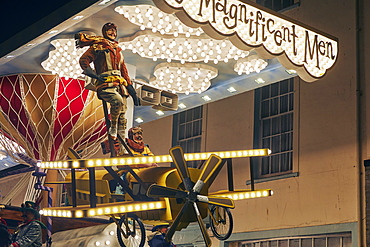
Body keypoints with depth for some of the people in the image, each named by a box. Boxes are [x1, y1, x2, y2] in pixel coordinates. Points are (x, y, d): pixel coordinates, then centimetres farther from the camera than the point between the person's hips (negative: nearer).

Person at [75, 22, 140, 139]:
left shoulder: (118, 50, 27)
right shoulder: (98, 46, 8)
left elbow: (124, 71, 27)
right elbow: (83, 59, 1)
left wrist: (130, 89, 21)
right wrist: (91, 73, -12)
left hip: (119, 84, 6)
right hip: (105, 84, -6)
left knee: (122, 114, -1)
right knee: (118, 101, -34)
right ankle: (113, 127, -15)